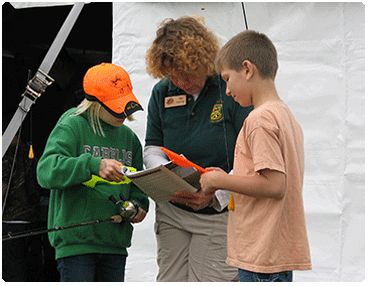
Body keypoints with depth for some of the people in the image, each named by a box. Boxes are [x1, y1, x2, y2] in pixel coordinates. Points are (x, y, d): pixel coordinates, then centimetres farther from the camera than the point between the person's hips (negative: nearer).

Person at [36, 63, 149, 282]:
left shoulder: (128, 136, 16)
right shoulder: (71, 126, -5)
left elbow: (138, 182, 25)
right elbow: (46, 170, -19)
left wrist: (138, 204, 2)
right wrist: (94, 165, -32)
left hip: (116, 243, 6)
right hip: (75, 238, -6)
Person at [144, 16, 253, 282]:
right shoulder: (162, 93, 5)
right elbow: (153, 149, 10)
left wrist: (216, 194, -23)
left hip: (219, 213, -5)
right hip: (172, 212, 5)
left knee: (208, 277, -9)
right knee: (171, 278, 5)